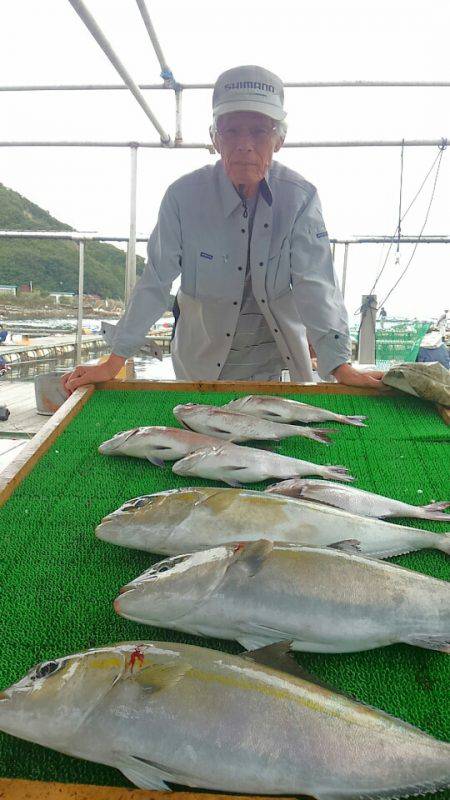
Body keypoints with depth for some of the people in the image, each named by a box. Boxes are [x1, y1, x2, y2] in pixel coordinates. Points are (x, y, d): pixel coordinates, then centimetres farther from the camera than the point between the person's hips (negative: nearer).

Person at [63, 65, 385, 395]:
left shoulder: (300, 197, -14)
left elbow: (315, 284, -20)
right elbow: (155, 282, -15)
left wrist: (341, 366, -31)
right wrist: (113, 363, -20)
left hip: (280, 355, 1)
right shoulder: (184, 195, -16)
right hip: (203, 361, 0)